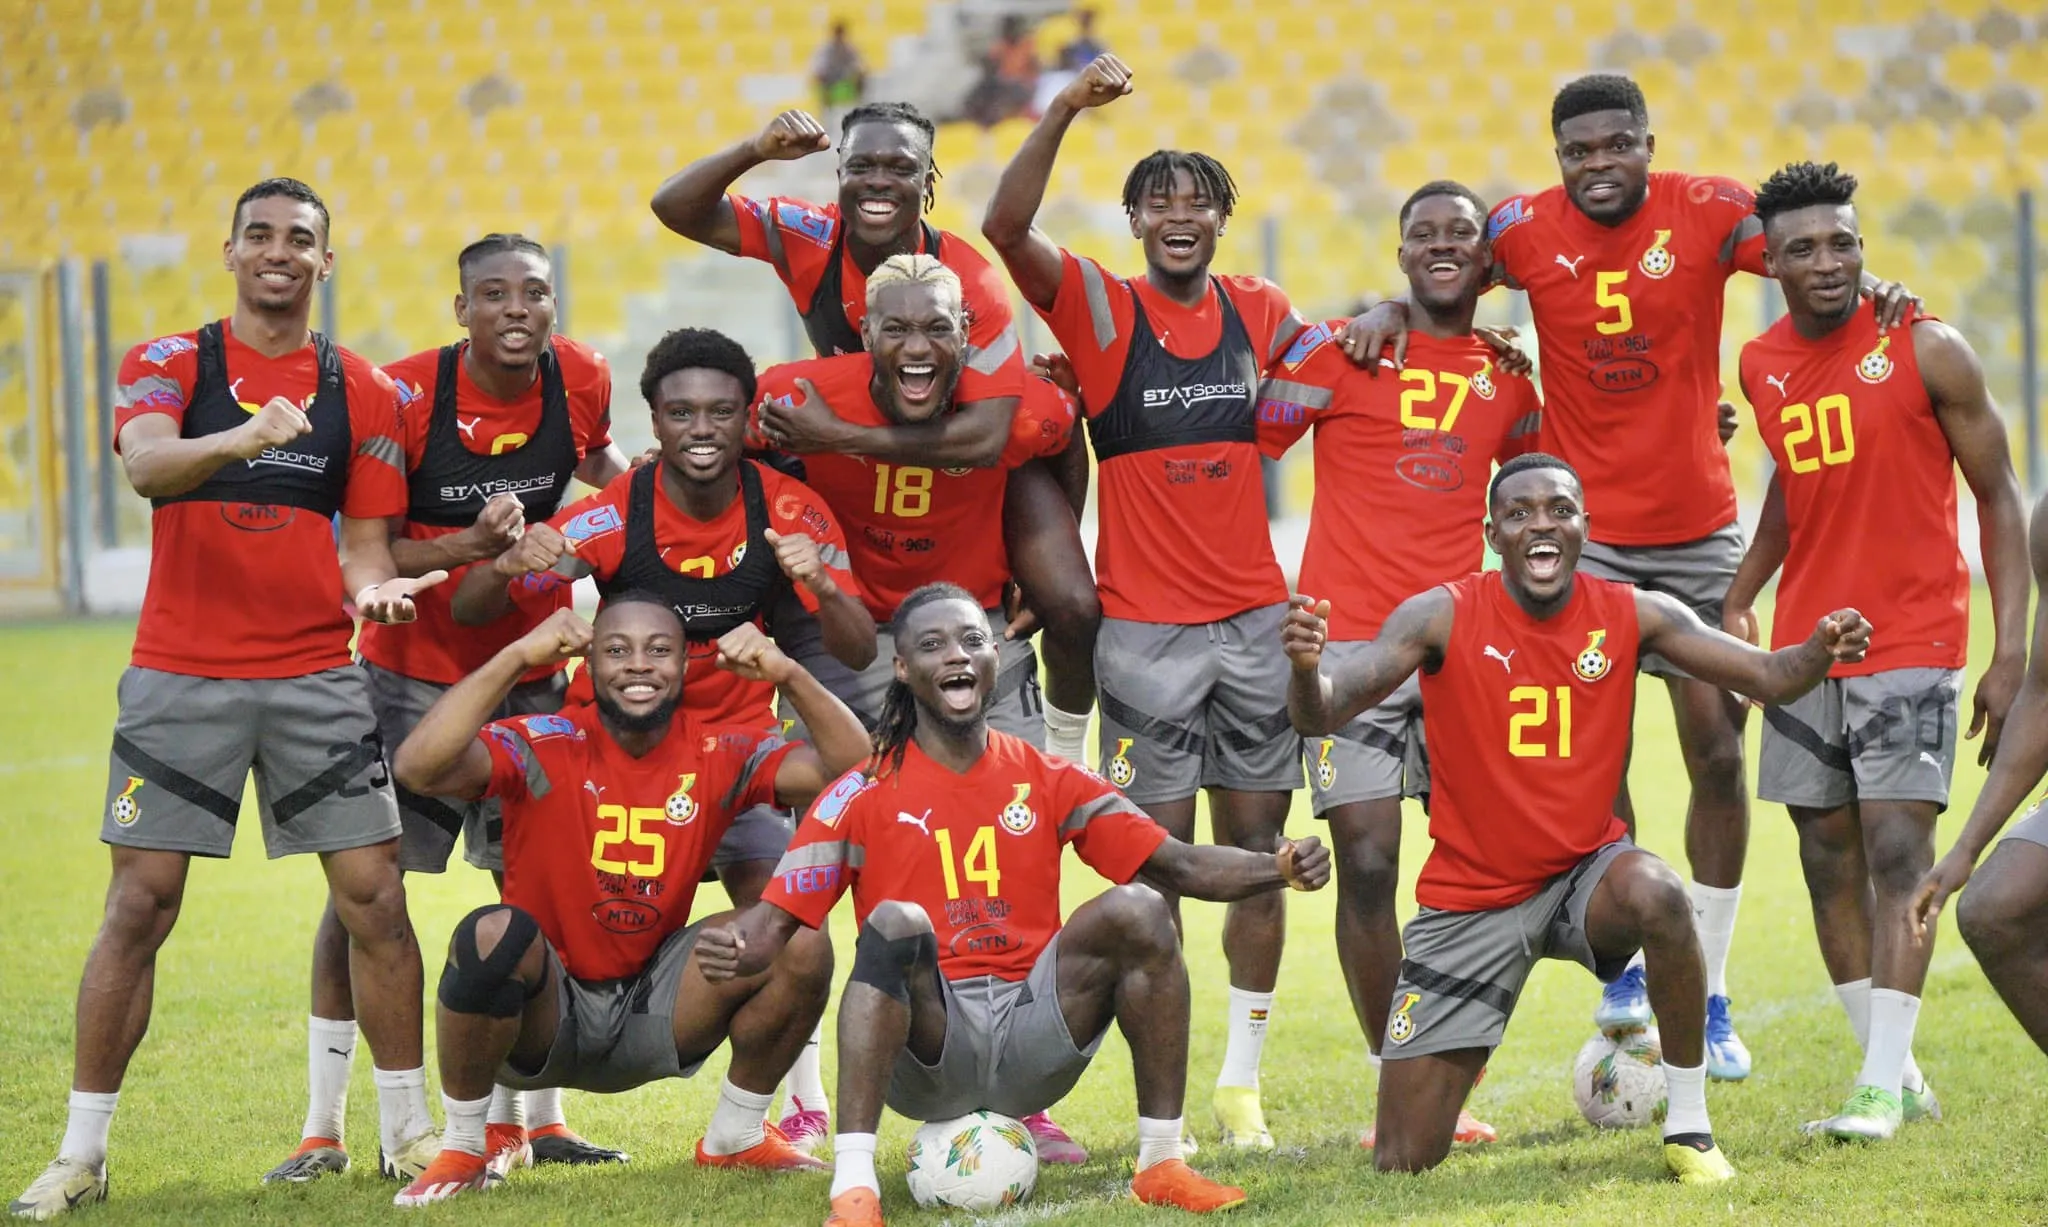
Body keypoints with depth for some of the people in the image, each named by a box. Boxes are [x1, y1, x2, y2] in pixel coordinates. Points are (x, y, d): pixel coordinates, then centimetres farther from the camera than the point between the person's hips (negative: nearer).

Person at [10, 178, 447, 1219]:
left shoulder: (362, 391, 8)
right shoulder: (170, 364, 1)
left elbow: (364, 541, 11)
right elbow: (146, 465, -19)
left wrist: (372, 586, -13)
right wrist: (243, 438, -39)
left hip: (316, 677, 2)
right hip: (180, 674, -2)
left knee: (373, 898, -2)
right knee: (140, 906, -3)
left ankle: (408, 1129, 12)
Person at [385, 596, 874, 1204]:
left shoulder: (719, 755, -4)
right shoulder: (546, 747, -13)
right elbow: (418, 768, -31)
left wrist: (786, 674, -27)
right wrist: (518, 657, -33)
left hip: (650, 1013, 3)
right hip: (543, 1012, -3)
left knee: (803, 947, -16)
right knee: (495, 933, -36)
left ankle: (735, 1136, 7)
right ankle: (462, 1150, -13)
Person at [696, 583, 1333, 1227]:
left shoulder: (1049, 782, 9)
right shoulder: (863, 796, 2)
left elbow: (1180, 866, 4)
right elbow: (778, 919, -6)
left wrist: (1280, 866, -14)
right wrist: (732, 946, -30)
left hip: (1032, 1049, 3)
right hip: (924, 1043, -2)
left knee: (1138, 911, -17)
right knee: (896, 922, -32)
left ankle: (1162, 1162, -13)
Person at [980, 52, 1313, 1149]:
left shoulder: (1261, 313, 9)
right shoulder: (1100, 309, -3)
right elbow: (1005, 227, -18)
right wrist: (1066, 110, -25)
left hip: (1256, 621, 4)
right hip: (1145, 629, -4)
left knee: (1256, 848, 6)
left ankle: (1242, 1078, 15)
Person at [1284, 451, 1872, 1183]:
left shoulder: (1633, 615, -7)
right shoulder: (1443, 617, -14)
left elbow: (1767, 679, -7)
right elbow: (1321, 717, -23)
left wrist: (1821, 651, -31)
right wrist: (1305, 668, -47)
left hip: (1584, 870, 1)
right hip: (1470, 898, -1)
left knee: (1660, 898, -38)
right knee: (1404, 1164, -4)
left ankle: (1689, 1130, -18)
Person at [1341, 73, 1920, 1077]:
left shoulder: (1707, 213, -7)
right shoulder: (1526, 230, -5)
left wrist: (1875, 294, -28)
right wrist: (1390, 311, -10)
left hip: (1700, 531, 0)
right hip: (1586, 533, 0)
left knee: (1718, 753, 3)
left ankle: (1708, 993, 14)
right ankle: (1625, 964, 13)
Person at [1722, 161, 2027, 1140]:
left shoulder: (1926, 351, -7)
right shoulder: (1760, 366, 7)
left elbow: (1998, 497, -4)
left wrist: (2011, 650, -11)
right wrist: (1737, 600, 12)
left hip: (1911, 641, -5)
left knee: (1897, 852, -12)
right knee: (1830, 862, 4)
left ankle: (1882, 1084, -12)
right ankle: (1895, 1073, 12)